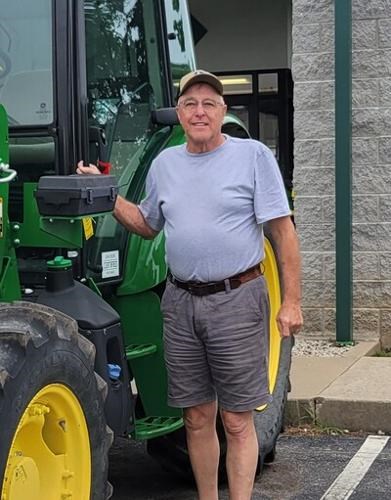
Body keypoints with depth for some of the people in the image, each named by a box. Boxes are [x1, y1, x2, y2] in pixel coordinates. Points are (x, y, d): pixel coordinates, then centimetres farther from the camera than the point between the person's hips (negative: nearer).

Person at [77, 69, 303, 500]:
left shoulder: (253, 155, -4)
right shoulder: (164, 163, 11)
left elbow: (282, 230, -5)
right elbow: (146, 225, 22)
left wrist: (291, 301, -10)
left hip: (236, 301, -4)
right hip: (181, 303, 5)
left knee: (236, 422, 1)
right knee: (197, 419, 12)